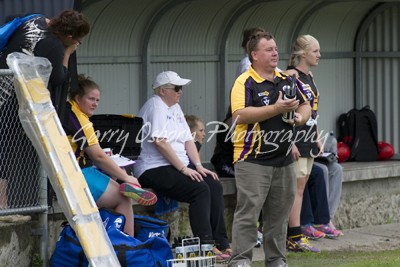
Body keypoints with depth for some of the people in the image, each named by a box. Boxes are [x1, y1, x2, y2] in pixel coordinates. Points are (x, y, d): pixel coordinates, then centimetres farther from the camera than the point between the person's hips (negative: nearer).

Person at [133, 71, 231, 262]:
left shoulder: (175, 108, 20)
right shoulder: (155, 106, -10)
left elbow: (188, 139, 17)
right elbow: (160, 142, -20)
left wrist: (198, 166, 1)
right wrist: (184, 169, -19)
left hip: (178, 167, 9)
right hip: (154, 169, -9)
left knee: (215, 186, -9)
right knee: (200, 189, -26)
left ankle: (221, 243, -10)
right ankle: (205, 245, -26)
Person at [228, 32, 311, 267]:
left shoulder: (286, 80, 13)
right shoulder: (244, 83, -9)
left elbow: (305, 105, 23)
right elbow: (240, 116, -22)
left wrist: (300, 116, -1)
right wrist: (276, 109, -23)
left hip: (283, 160, 7)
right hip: (252, 161, -7)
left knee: (279, 213, 11)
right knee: (248, 212, -8)